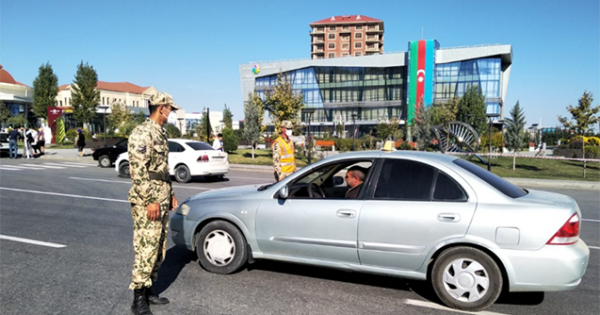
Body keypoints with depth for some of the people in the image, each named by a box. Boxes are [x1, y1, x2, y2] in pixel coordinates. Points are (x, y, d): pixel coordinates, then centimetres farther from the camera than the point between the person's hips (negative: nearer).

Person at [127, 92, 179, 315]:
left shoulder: (160, 133, 16)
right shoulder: (142, 133, -14)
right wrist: (150, 201, -22)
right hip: (147, 203, -10)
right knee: (146, 250, -4)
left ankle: (148, 291, 26)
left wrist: (170, 194, 20)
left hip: (161, 201, 10)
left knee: (158, 250, 14)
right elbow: (138, 170, -20)